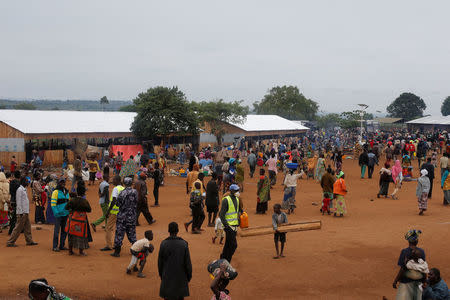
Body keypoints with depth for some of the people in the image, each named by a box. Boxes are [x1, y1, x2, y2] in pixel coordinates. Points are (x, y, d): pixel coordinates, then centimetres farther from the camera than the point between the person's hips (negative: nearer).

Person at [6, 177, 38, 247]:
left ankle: (29, 241, 18)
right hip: (22, 212, -9)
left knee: (27, 227, 12)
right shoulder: (20, 189, -12)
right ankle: (10, 242, -1)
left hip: (26, 212, 9)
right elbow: (18, 201, -16)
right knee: (18, 228, -6)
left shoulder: (24, 189, 16)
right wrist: (21, 212, -20)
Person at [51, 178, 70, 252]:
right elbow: (53, 203, -11)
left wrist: (69, 211, 13)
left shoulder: (66, 192, 17)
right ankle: (55, 246, 0)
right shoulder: (56, 192, -5)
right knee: (57, 230, -5)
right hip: (58, 214, -7)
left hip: (65, 214, 7)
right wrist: (56, 212, -19)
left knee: (64, 230, 9)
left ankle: (62, 245, 17)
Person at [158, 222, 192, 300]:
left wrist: (160, 274, 14)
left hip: (167, 276, 0)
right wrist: (189, 276, 6)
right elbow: (187, 262, -7)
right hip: (180, 276, 0)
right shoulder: (184, 244, -12)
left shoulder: (163, 244, -10)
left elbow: (160, 262, -1)